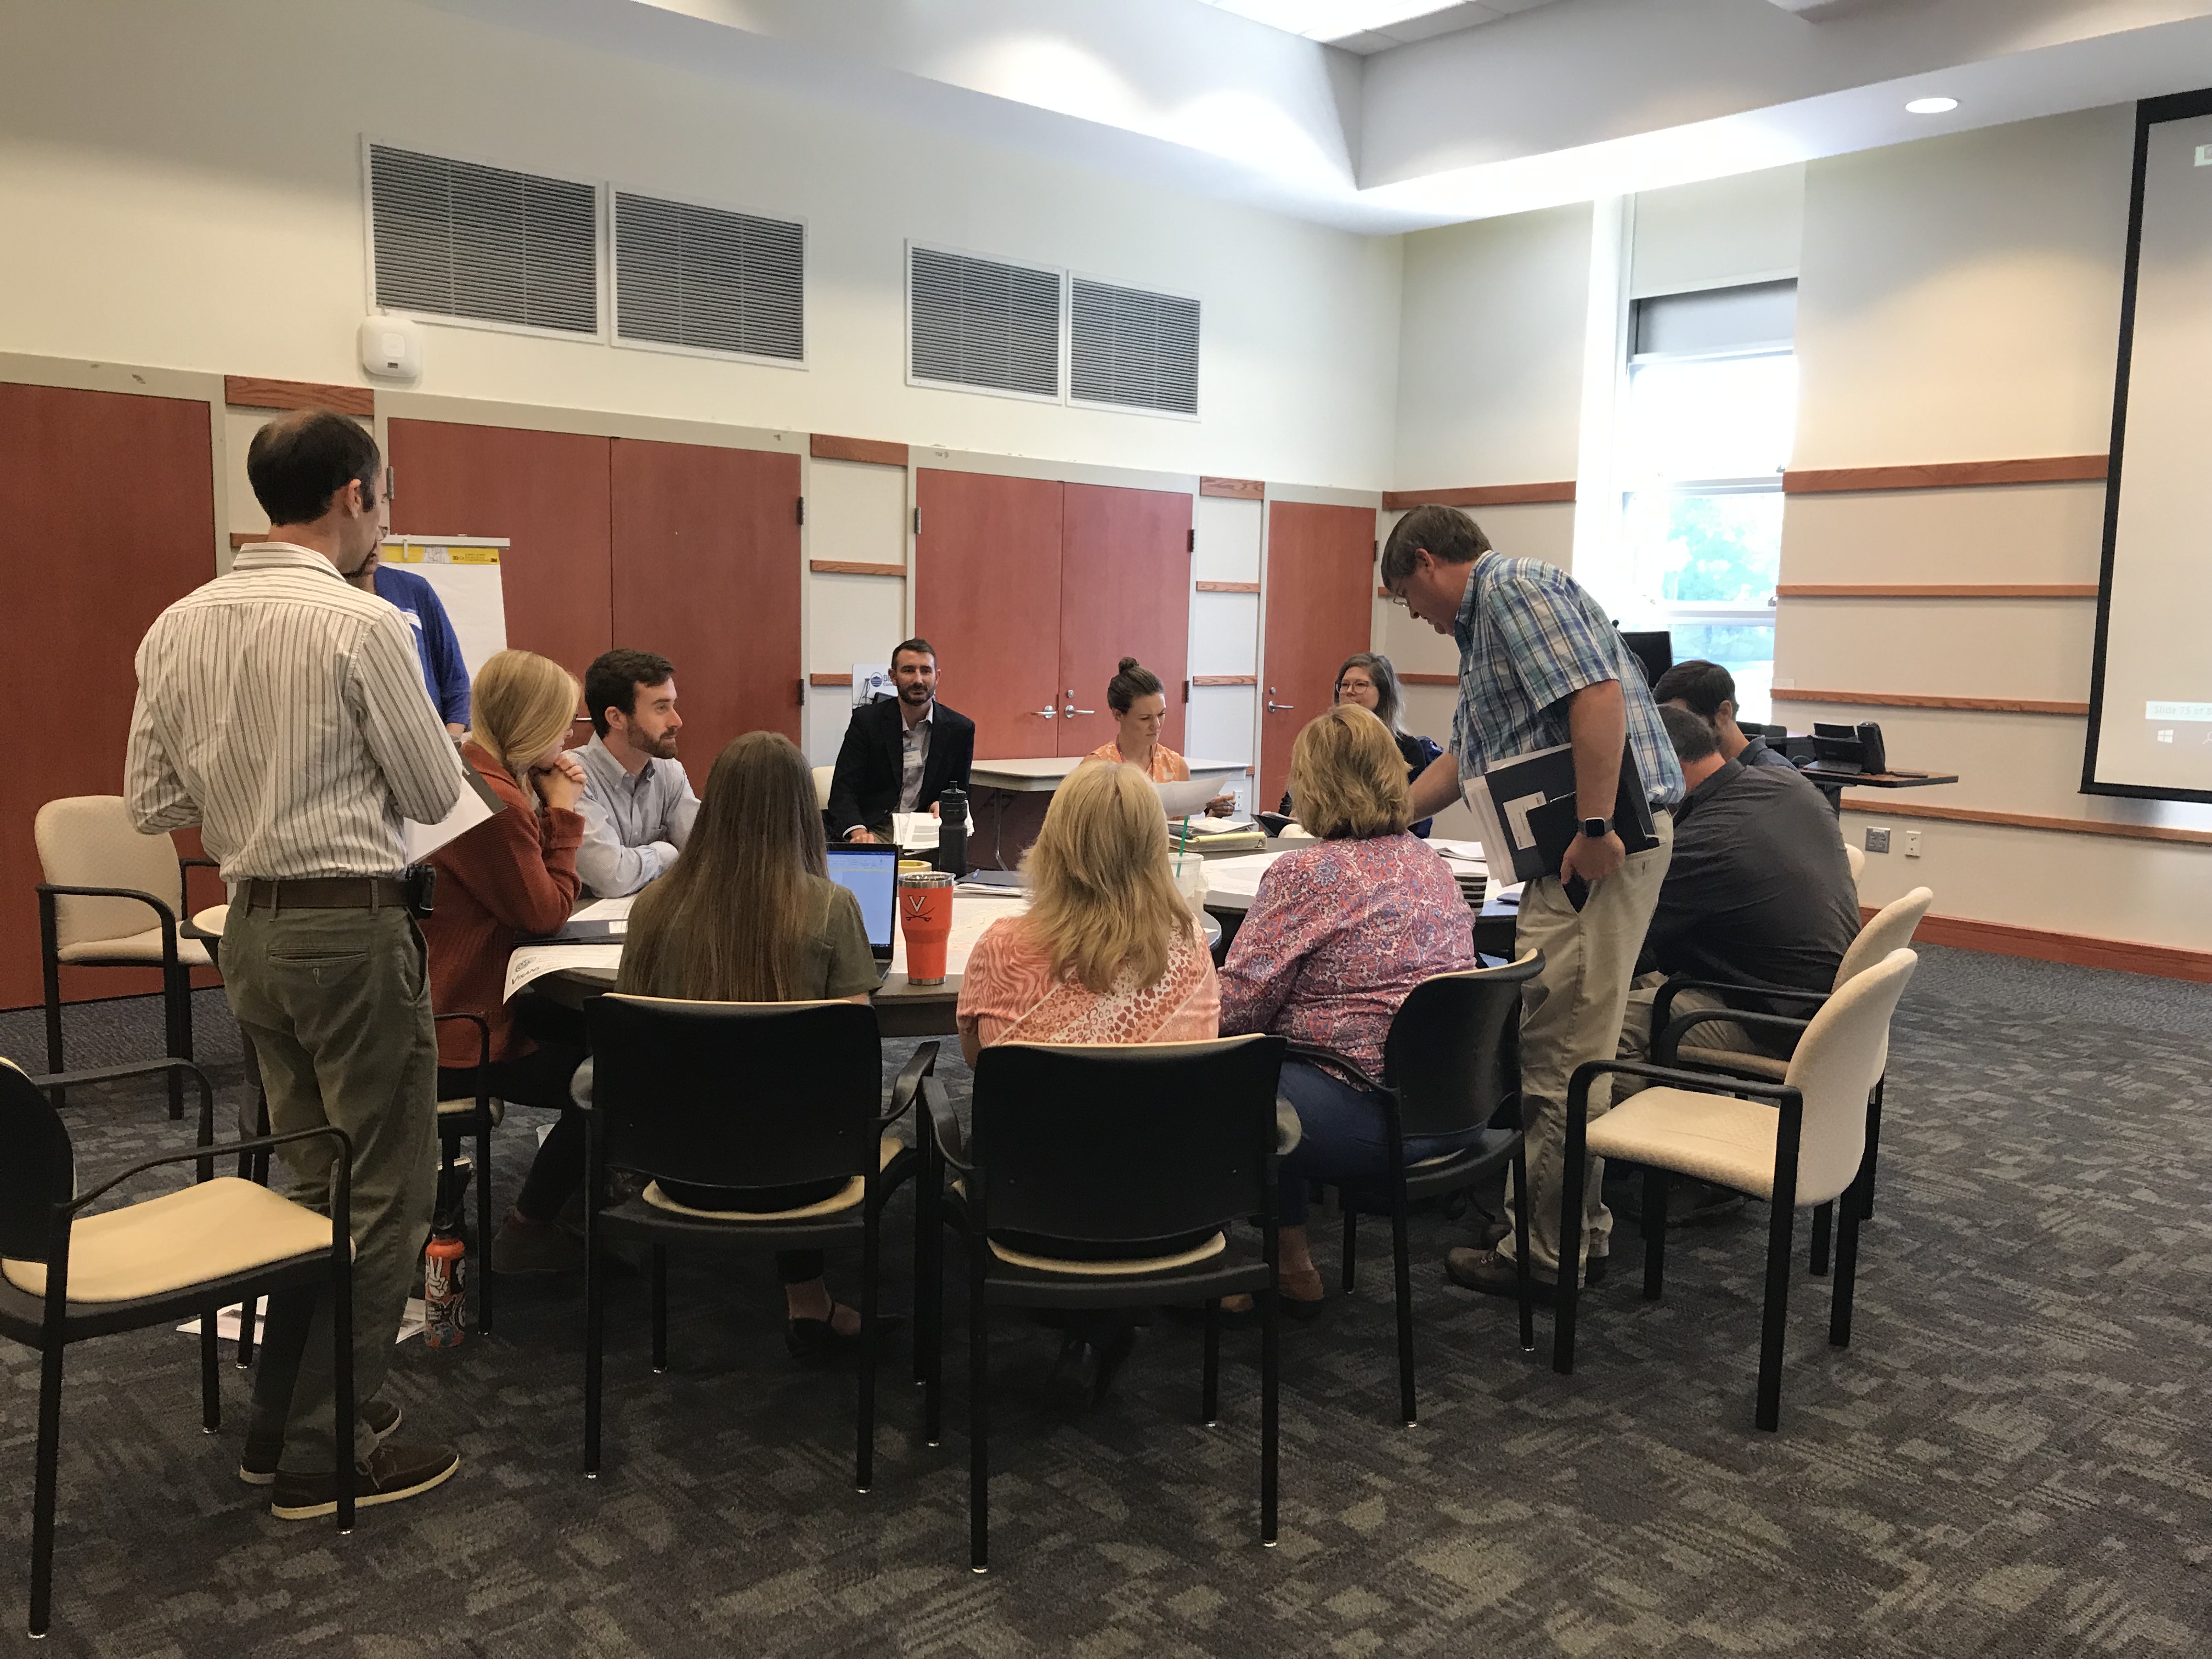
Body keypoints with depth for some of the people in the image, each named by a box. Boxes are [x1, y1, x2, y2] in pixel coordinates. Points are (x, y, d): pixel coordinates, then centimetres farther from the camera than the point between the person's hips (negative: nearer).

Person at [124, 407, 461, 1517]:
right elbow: (435, 796, -9)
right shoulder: (361, 624, -16)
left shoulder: (177, 629, 4)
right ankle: (325, 1456, 11)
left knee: (315, 1174, 20)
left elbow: (152, 805, 7)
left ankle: (282, 1421, 28)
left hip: (252, 926, 8)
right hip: (353, 926, -8)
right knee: (386, 1192, 4)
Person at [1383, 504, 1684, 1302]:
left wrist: (1596, 830, -26)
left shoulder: (1518, 586, -9)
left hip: (1600, 841, -11)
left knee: (1557, 1055, -5)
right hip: (1569, 847, 11)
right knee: (1567, 1047, 16)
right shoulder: (1482, 625, 24)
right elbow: (1463, 758, 31)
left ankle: (1546, 1250, 5)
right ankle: (1579, 1228, 26)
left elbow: (1597, 694, -23)